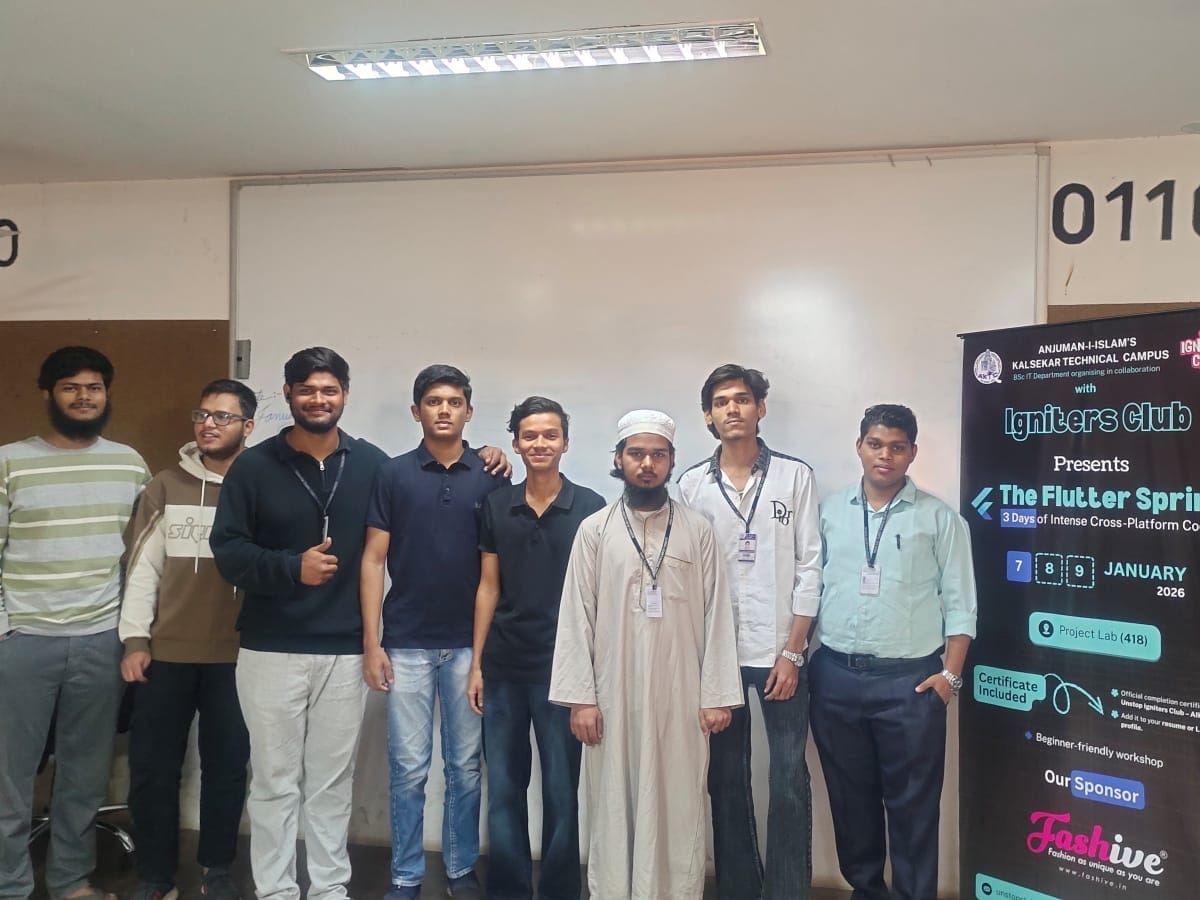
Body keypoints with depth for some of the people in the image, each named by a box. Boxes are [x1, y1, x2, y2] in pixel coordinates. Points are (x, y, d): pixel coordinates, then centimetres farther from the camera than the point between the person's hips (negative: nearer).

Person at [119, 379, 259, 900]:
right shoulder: (165, 486, 6)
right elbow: (143, 567, 5)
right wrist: (135, 638, -2)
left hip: (236, 655, -1)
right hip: (166, 653, 2)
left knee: (227, 766, 8)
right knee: (152, 767, 7)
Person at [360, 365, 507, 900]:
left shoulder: (491, 477, 2)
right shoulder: (393, 474, 0)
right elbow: (373, 560, 0)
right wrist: (371, 641, -6)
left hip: (469, 644, 1)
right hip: (407, 644, -1)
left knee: (465, 765, 10)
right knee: (409, 767, 6)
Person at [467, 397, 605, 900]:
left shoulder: (590, 508, -3)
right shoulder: (497, 505, 5)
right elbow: (488, 587, 9)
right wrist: (476, 663, 5)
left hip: (561, 667, -3)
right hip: (503, 667, 3)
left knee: (561, 791, 6)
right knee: (503, 790, 11)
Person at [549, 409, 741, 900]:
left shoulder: (698, 530, 3)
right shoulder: (594, 530, 2)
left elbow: (717, 614, 2)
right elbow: (577, 616, 0)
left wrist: (717, 694, -3)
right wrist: (580, 696, -5)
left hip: (680, 697, 0)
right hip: (612, 696, 0)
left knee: (678, 809, 7)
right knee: (613, 808, 8)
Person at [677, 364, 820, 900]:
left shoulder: (795, 476, 1)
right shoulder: (691, 485, 4)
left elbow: (809, 568, -2)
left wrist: (792, 653, -7)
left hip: (780, 654, -1)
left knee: (789, 781, 3)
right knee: (726, 779, 10)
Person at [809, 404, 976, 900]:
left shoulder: (939, 518, 0)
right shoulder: (830, 510, 7)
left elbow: (959, 603, 0)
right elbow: (811, 584, 9)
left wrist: (950, 674, -7)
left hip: (910, 680, -3)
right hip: (835, 676, 3)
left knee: (912, 803, 4)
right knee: (850, 795, 15)